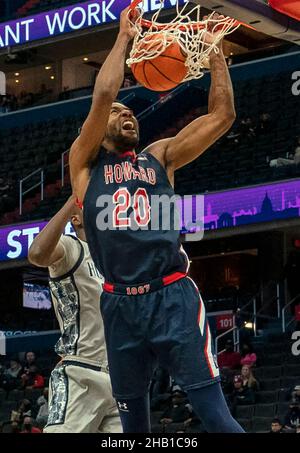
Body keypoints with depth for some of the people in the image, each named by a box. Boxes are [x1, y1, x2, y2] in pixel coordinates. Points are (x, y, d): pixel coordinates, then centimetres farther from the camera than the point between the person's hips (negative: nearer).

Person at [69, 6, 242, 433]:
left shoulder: (160, 157, 15)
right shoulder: (84, 163, 10)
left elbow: (222, 115, 9)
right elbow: (102, 96, -5)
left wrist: (215, 50, 6)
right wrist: (124, 36, 3)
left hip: (173, 298, 0)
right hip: (120, 305, 0)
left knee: (215, 412, -9)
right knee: (132, 418, 11)